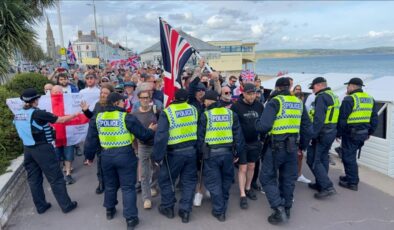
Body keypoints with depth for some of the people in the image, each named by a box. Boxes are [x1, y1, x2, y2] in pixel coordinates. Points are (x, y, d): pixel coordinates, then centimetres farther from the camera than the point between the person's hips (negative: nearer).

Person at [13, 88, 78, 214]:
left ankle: (41, 206, 27)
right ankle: (66, 205, 10)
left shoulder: (17, 114, 4)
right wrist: (74, 114, 2)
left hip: (27, 149, 7)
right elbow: (61, 120, -14)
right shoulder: (38, 113, -18)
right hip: (42, 148, -7)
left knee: (34, 179, 15)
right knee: (56, 178, 2)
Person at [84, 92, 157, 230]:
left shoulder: (97, 118, 3)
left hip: (106, 155, 5)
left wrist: (90, 155, 18)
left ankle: (110, 210, 41)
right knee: (128, 187, 5)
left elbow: (91, 140, 7)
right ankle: (131, 218, 9)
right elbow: (143, 135, -8)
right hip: (124, 154, -4)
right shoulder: (126, 117, -12)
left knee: (110, 184, 24)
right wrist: (151, 130, 13)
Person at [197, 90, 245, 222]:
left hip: (211, 153, -3)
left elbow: (200, 137, -3)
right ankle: (223, 208, 31)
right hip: (227, 151, 4)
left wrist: (200, 154, 9)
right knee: (226, 181, 18)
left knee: (214, 183, 8)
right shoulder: (231, 113, 6)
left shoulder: (205, 115, -5)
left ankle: (219, 211, 15)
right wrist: (238, 152, 14)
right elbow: (238, 135, 7)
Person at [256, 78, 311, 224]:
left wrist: (257, 123, 0)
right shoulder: (299, 102, 8)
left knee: (267, 177, 6)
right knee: (288, 179, 16)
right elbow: (307, 127, 12)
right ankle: (286, 209, 28)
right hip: (292, 146, 6)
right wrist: (303, 146, 22)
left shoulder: (275, 102, -12)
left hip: (276, 146, -6)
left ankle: (279, 208, -3)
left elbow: (264, 126, -23)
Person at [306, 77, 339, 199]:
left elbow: (319, 118, -24)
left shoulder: (322, 97, -15)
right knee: (323, 158, 17)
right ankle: (321, 184, 26)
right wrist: (334, 132, 19)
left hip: (322, 133, -10)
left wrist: (313, 134, -22)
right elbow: (333, 117, 18)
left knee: (313, 160, -4)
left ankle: (328, 187, -7)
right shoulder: (334, 96, 17)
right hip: (331, 132, 10)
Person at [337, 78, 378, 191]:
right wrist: (369, 132, 21)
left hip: (351, 134, -8)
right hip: (363, 133, 8)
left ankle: (353, 182, 8)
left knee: (348, 157, 3)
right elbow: (374, 118, 14)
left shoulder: (349, 99, -14)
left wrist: (338, 133, -5)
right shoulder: (370, 99, 10)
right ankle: (350, 177, 32)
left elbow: (342, 119, -14)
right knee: (351, 156, 21)